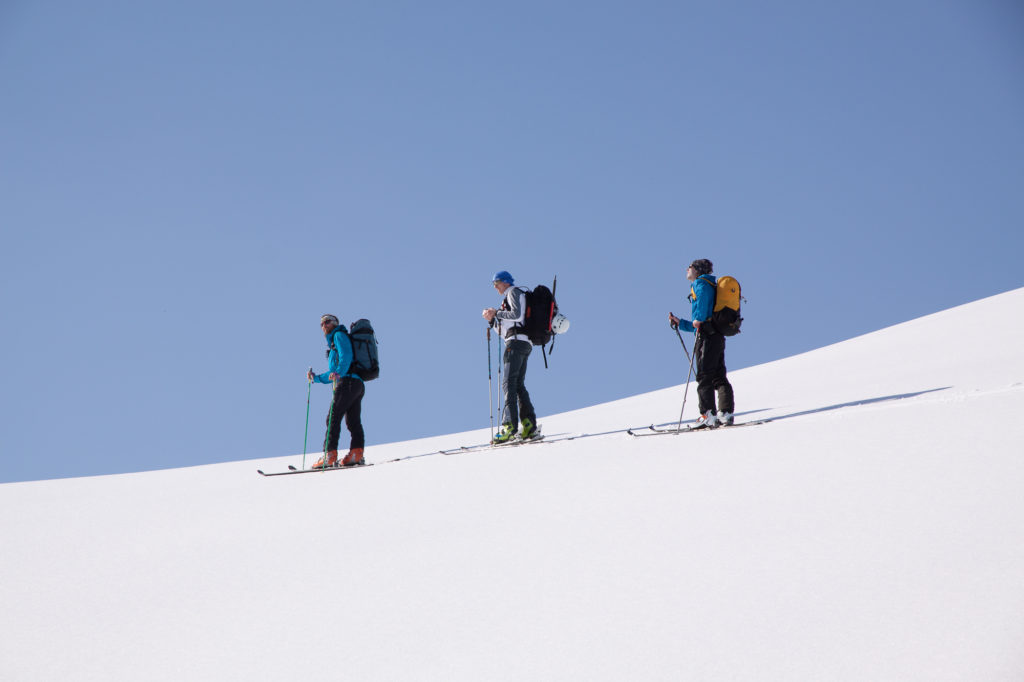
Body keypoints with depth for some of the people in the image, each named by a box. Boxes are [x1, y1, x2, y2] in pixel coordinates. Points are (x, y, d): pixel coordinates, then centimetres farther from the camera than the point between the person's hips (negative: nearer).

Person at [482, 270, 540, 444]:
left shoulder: (514, 292, 3)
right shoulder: (511, 295, 30)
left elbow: (517, 314, -16)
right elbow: (503, 330, 27)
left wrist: (497, 313, -6)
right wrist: (492, 319, 12)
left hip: (516, 341, -10)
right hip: (524, 344, 10)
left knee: (509, 383, -17)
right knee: (518, 385, 6)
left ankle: (509, 425, -28)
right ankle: (529, 426, -2)